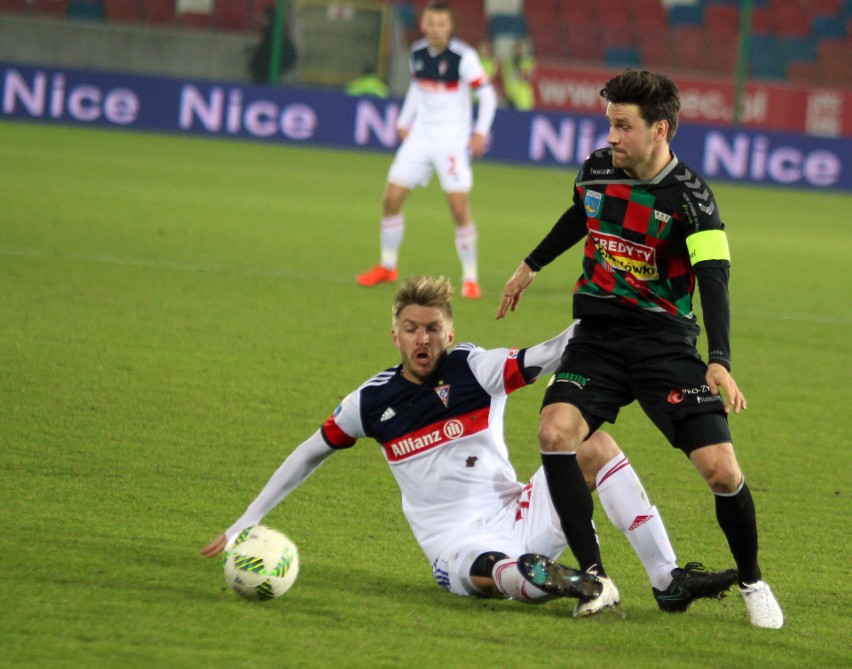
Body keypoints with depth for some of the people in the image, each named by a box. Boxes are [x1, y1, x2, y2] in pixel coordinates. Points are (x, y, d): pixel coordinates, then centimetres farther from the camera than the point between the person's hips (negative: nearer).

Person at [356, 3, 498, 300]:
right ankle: (387, 267, 20)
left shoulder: (464, 56, -14)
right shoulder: (417, 53, 3)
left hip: (453, 140, -5)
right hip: (420, 135, 5)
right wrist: (404, 121, 17)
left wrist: (481, 132, -21)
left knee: (460, 206, -13)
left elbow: (487, 94, -11)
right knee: (391, 197, 2)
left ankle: (470, 278, -2)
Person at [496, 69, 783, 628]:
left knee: (721, 469, -13)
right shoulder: (597, 169, 0)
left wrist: (720, 362, -38)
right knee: (556, 431, -23)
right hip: (599, 336, 4)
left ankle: (752, 581, 14)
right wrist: (532, 266, 37)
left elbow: (714, 279, -25)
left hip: (665, 344, -4)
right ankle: (594, 575, -14)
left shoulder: (690, 197, -15)